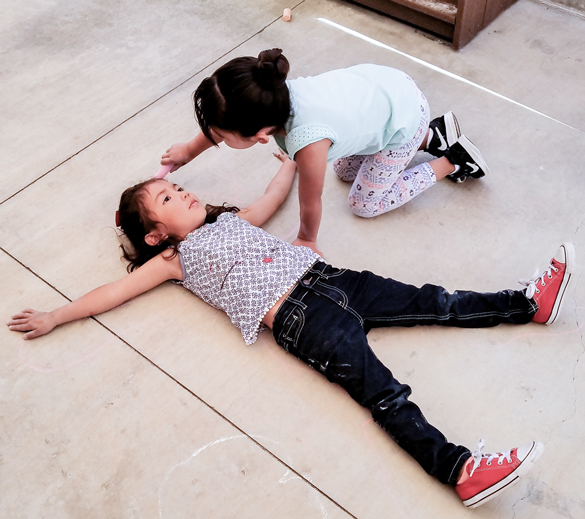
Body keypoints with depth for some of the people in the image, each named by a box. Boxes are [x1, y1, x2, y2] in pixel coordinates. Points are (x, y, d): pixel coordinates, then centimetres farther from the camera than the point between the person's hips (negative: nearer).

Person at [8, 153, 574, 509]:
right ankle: (458, 468, -30)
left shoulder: (231, 219, 26)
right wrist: (55, 317, 10)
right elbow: (116, 289, 10)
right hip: (300, 319, -6)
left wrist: (291, 159, 50)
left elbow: (273, 196, 41)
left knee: (430, 302, 3)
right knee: (386, 396, -21)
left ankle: (528, 302, 10)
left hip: (328, 279, 6)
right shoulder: (176, 259, 9)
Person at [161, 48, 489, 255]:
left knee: (365, 204, 10)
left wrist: (306, 240, -1)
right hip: (379, 82, 6)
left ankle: (452, 162, 20)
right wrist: (190, 150, 16)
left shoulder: (308, 144, -44)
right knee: (345, 170, 25)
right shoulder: (271, 96, -24)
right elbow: (226, 119, 1)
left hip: (405, 115, -6)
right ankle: (434, 134, 28)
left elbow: (311, 203, -22)